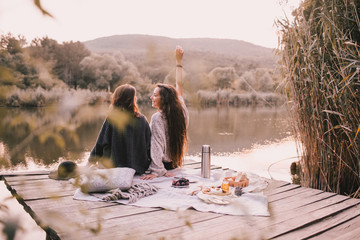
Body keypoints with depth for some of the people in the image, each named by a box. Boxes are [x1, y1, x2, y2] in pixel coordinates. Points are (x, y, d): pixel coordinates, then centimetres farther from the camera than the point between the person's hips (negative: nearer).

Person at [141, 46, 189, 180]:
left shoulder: (158, 118, -23)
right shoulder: (181, 111, -4)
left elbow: (157, 145, -26)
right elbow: (179, 85, 9)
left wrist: (157, 172, -26)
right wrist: (179, 61, 18)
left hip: (163, 163, -8)